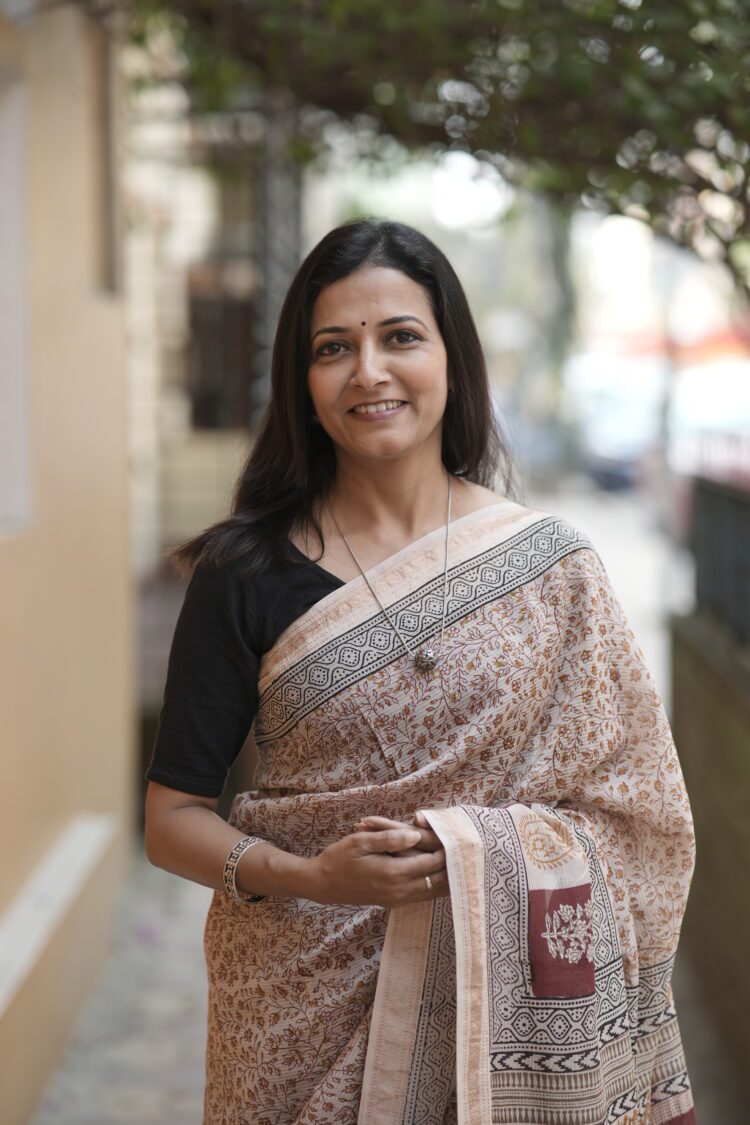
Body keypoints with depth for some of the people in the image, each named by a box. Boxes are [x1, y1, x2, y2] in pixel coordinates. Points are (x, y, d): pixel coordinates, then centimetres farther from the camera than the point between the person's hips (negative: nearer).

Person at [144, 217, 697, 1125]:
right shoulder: (248, 573, -5)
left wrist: (468, 853, -17)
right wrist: (306, 875, -20)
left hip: (497, 1002, 1)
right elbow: (173, 819, -2)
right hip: (300, 1007, 0)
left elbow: (632, 815, -1)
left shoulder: (551, 566, -3)